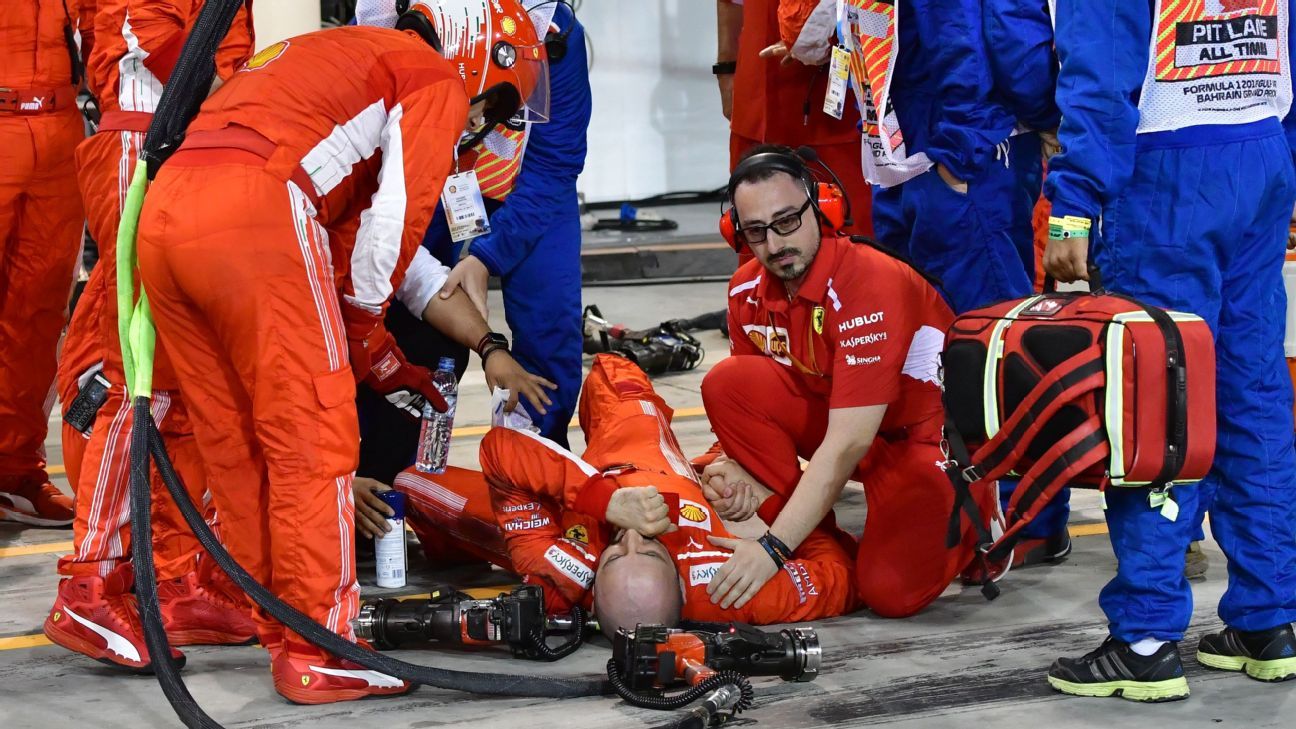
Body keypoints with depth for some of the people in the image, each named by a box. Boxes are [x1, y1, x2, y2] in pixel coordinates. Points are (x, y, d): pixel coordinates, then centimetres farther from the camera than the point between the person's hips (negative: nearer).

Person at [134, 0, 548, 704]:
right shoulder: (437, 80, 12)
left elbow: (341, 237, 36)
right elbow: (394, 223, 2)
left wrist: (380, 357, 37)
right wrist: (364, 329, 18)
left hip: (160, 215, 9)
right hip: (253, 214, -8)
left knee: (235, 441, 17)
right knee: (313, 437, 0)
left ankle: (278, 621, 28)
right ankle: (317, 652, 2)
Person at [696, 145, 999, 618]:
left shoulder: (871, 283, -29)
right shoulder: (748, 289, -7)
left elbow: (848, 443, -33)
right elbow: (751, 402, 7)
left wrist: (773, 548, -36)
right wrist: (737, 466, -17)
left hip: (931, 435, -6)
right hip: (842, 420, 6)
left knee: (891, 591, -27)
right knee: (725, 383, -16)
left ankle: (973, 520, 6)